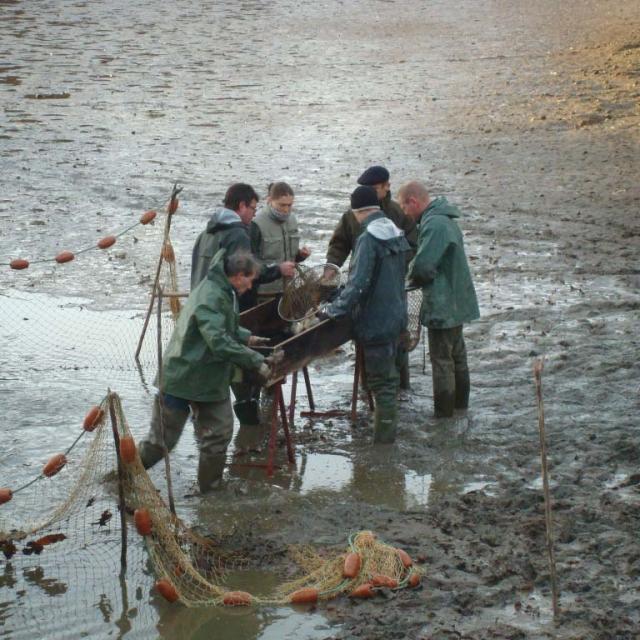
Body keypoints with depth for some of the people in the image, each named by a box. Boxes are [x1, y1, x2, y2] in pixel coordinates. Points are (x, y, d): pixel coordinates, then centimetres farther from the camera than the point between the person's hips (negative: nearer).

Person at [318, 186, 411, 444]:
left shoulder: (368, 239, -21)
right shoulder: (396, 234, 7)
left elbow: (358, 283, -26)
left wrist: (334, 309, -18)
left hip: (376, 320, -9)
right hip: (395, 315, 9)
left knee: (380, 378, -1)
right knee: (388, 373, 21)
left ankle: (383, 435, 5)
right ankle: (387, 427, 32)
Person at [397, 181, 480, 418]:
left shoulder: (434, 225, -24)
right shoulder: (444, 219, 9)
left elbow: (422, 266, -29)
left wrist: (412, 276, -8)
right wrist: (418, 276, 1)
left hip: (442, 306, -10)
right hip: (457, 302, 10)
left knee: (441, 359, -1)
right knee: (457, 354, 20)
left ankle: (442, 413, 7)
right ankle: (460, 403, 31)